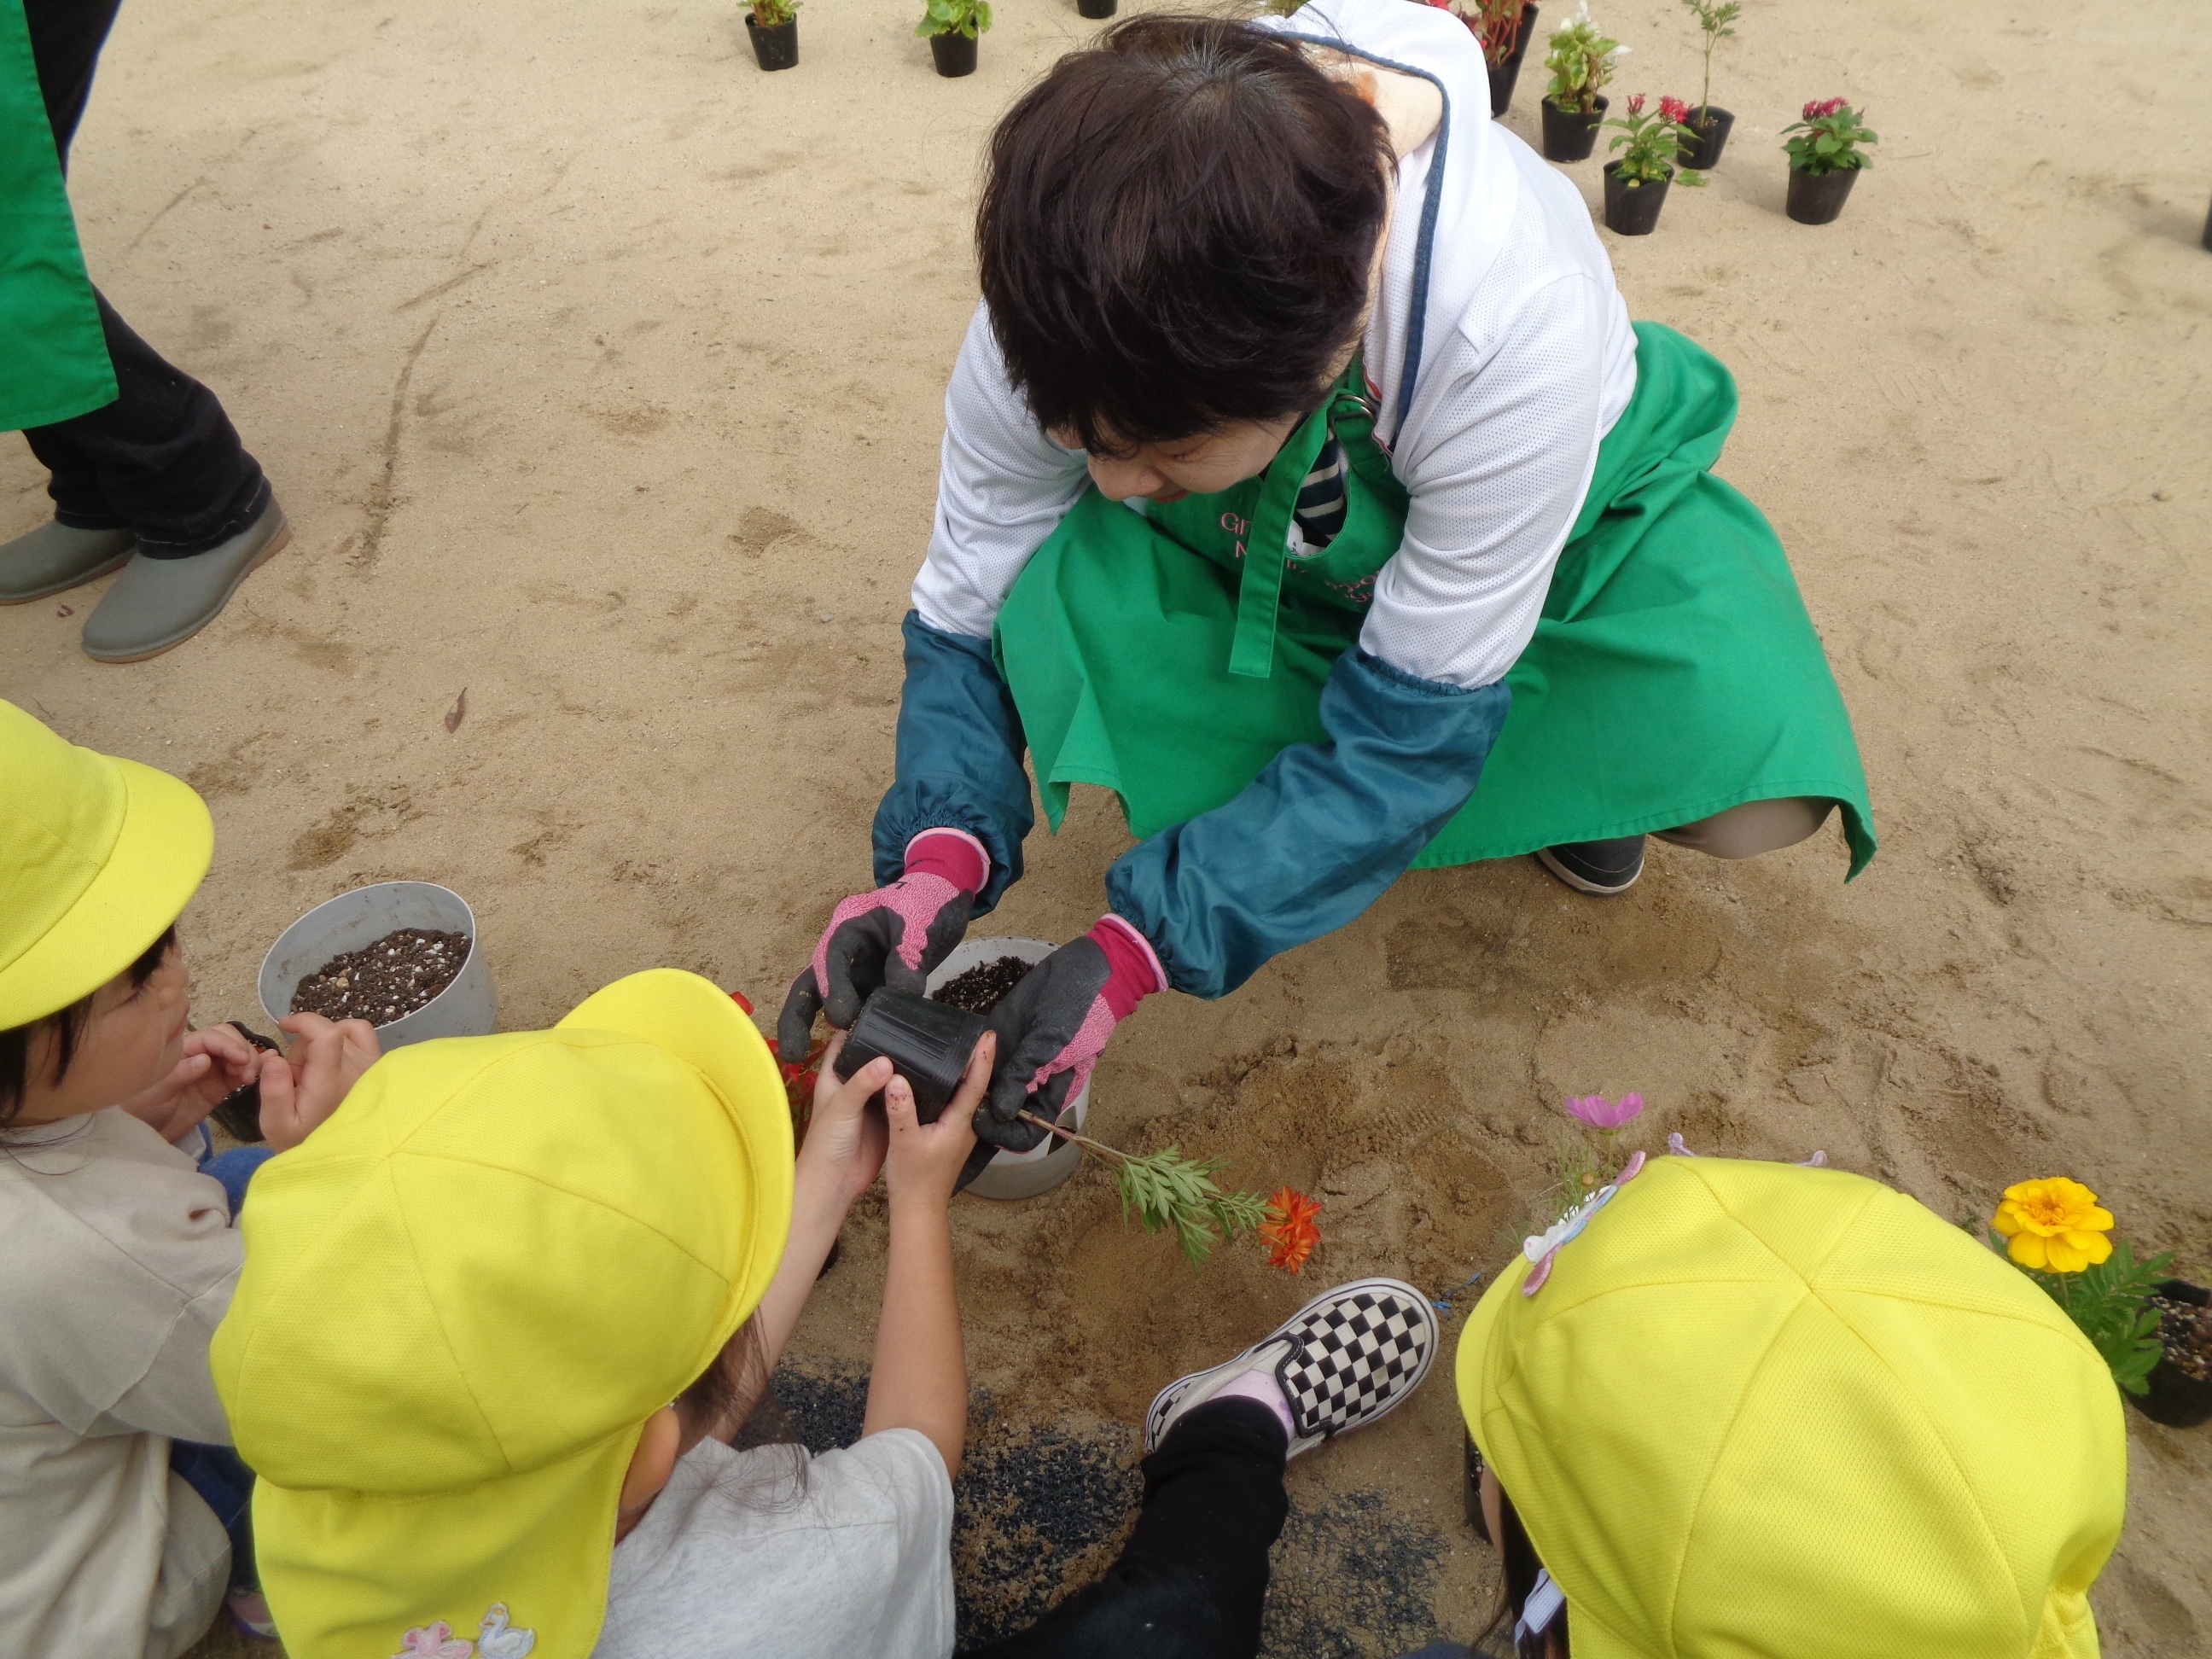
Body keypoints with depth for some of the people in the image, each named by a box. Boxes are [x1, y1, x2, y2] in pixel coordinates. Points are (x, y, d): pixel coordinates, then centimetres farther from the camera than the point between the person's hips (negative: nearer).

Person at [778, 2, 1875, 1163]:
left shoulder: (1519, 324, -41)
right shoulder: (1054, 323, -31)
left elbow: (1413, 721, -32)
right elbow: (968, 617, -17)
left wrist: (1137, 947, -36)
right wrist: (940, 851, -36)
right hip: (1242, 562, 2)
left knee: (1755, 795, -25)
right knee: (1058, 592, -31)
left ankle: (1549, 764, 11)